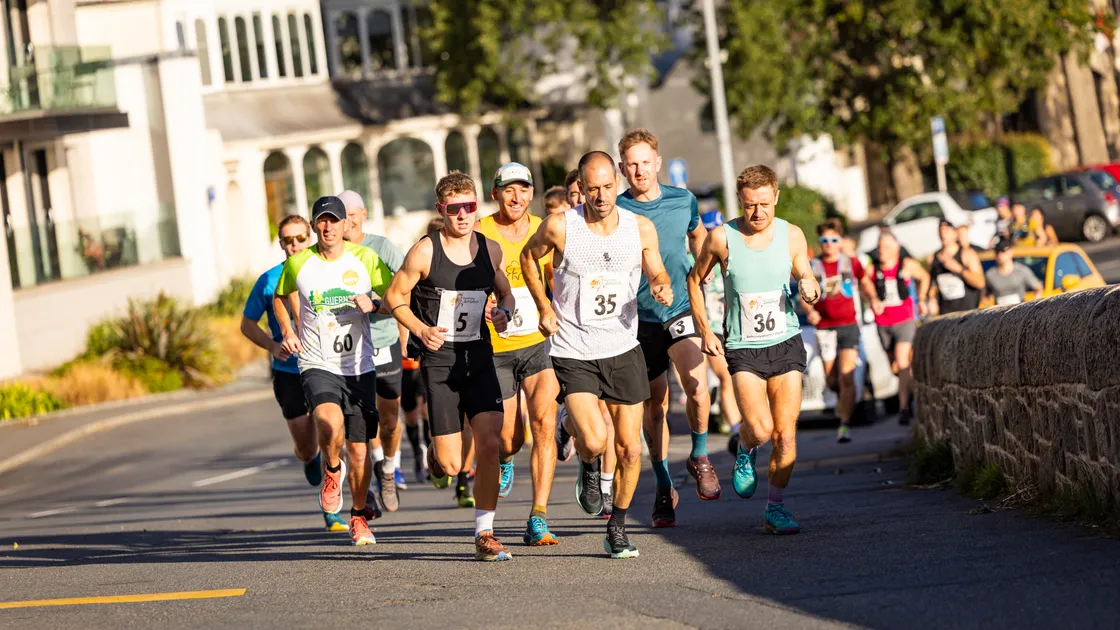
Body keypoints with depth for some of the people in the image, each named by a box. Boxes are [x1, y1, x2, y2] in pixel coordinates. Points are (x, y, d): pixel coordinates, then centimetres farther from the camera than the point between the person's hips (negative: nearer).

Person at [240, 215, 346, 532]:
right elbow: (247, 324, 8)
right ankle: (310, 459, 41)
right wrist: (272, 346, -10)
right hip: (288, 372, 0)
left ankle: (331, 512, 0)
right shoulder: (270, 280, -1)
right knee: (305, 448, 3)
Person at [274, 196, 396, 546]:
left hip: (360, 367, 2)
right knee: (330, 423, -31)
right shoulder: (297, 264, -1)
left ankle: (359, 517, 27)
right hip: (317, 365, -2)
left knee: (359, 449, 5)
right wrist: (287, 333, 3)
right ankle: (332, 469, 2)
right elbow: (280, 297, 18)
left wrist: (373, 304, -14)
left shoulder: (365, 259, -1)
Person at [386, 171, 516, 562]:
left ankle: (484, 535, -2)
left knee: (490, 442, -14)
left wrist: (503, 313, -5)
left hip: (479, 357, 3)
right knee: (451, 465, -5)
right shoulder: (424, 252, -8)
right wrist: (420, 329, -15)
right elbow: (395, 295, 1)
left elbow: (506, 293, 18)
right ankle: (437, 453, 35)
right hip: (439, 360, -3)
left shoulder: (491, 250, 4)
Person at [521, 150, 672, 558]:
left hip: (623, 350, 3)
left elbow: (656, 273, 10)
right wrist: (543, 307, 2)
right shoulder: (559, 227, -11)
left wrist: (663, 288, -13)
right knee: (594, 441, -20)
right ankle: (588, 471, 17)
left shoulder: (641, 228, -4)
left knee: (630, 450, 4)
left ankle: (617, 530, 23)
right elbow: (529, 256, 9)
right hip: (573, 352, -3)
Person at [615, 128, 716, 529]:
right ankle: (664, 488, 23)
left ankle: (699, 458, 3)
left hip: (680, 311, 0)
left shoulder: (683, 200, 1)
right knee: (654, 405, 7)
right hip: (638, 317, 0)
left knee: (697, 386, -23)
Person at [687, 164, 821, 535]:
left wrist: (809, 287, -18)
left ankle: (776, 508, 13)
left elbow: (805, 275, 7)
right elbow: (695, 280, 9)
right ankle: (745, 451, 19)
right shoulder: (722, 238, -6)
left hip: (786, 342, 2)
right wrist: (705, 330, 2)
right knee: (760, 430, -16)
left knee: (785, 434, -2)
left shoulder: (792, 235, 0)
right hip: (743, 348, -2)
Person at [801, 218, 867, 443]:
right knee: (831, 379, 8)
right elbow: (805, 297, 5)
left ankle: (845, 424, -16)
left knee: (846, 375, -15)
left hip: (848, 325, -1)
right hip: (824, 328, 2)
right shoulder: (812, 267, 4)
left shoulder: (851, 263, 5)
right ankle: (846, 399, 43)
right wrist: (810, 311, -15)